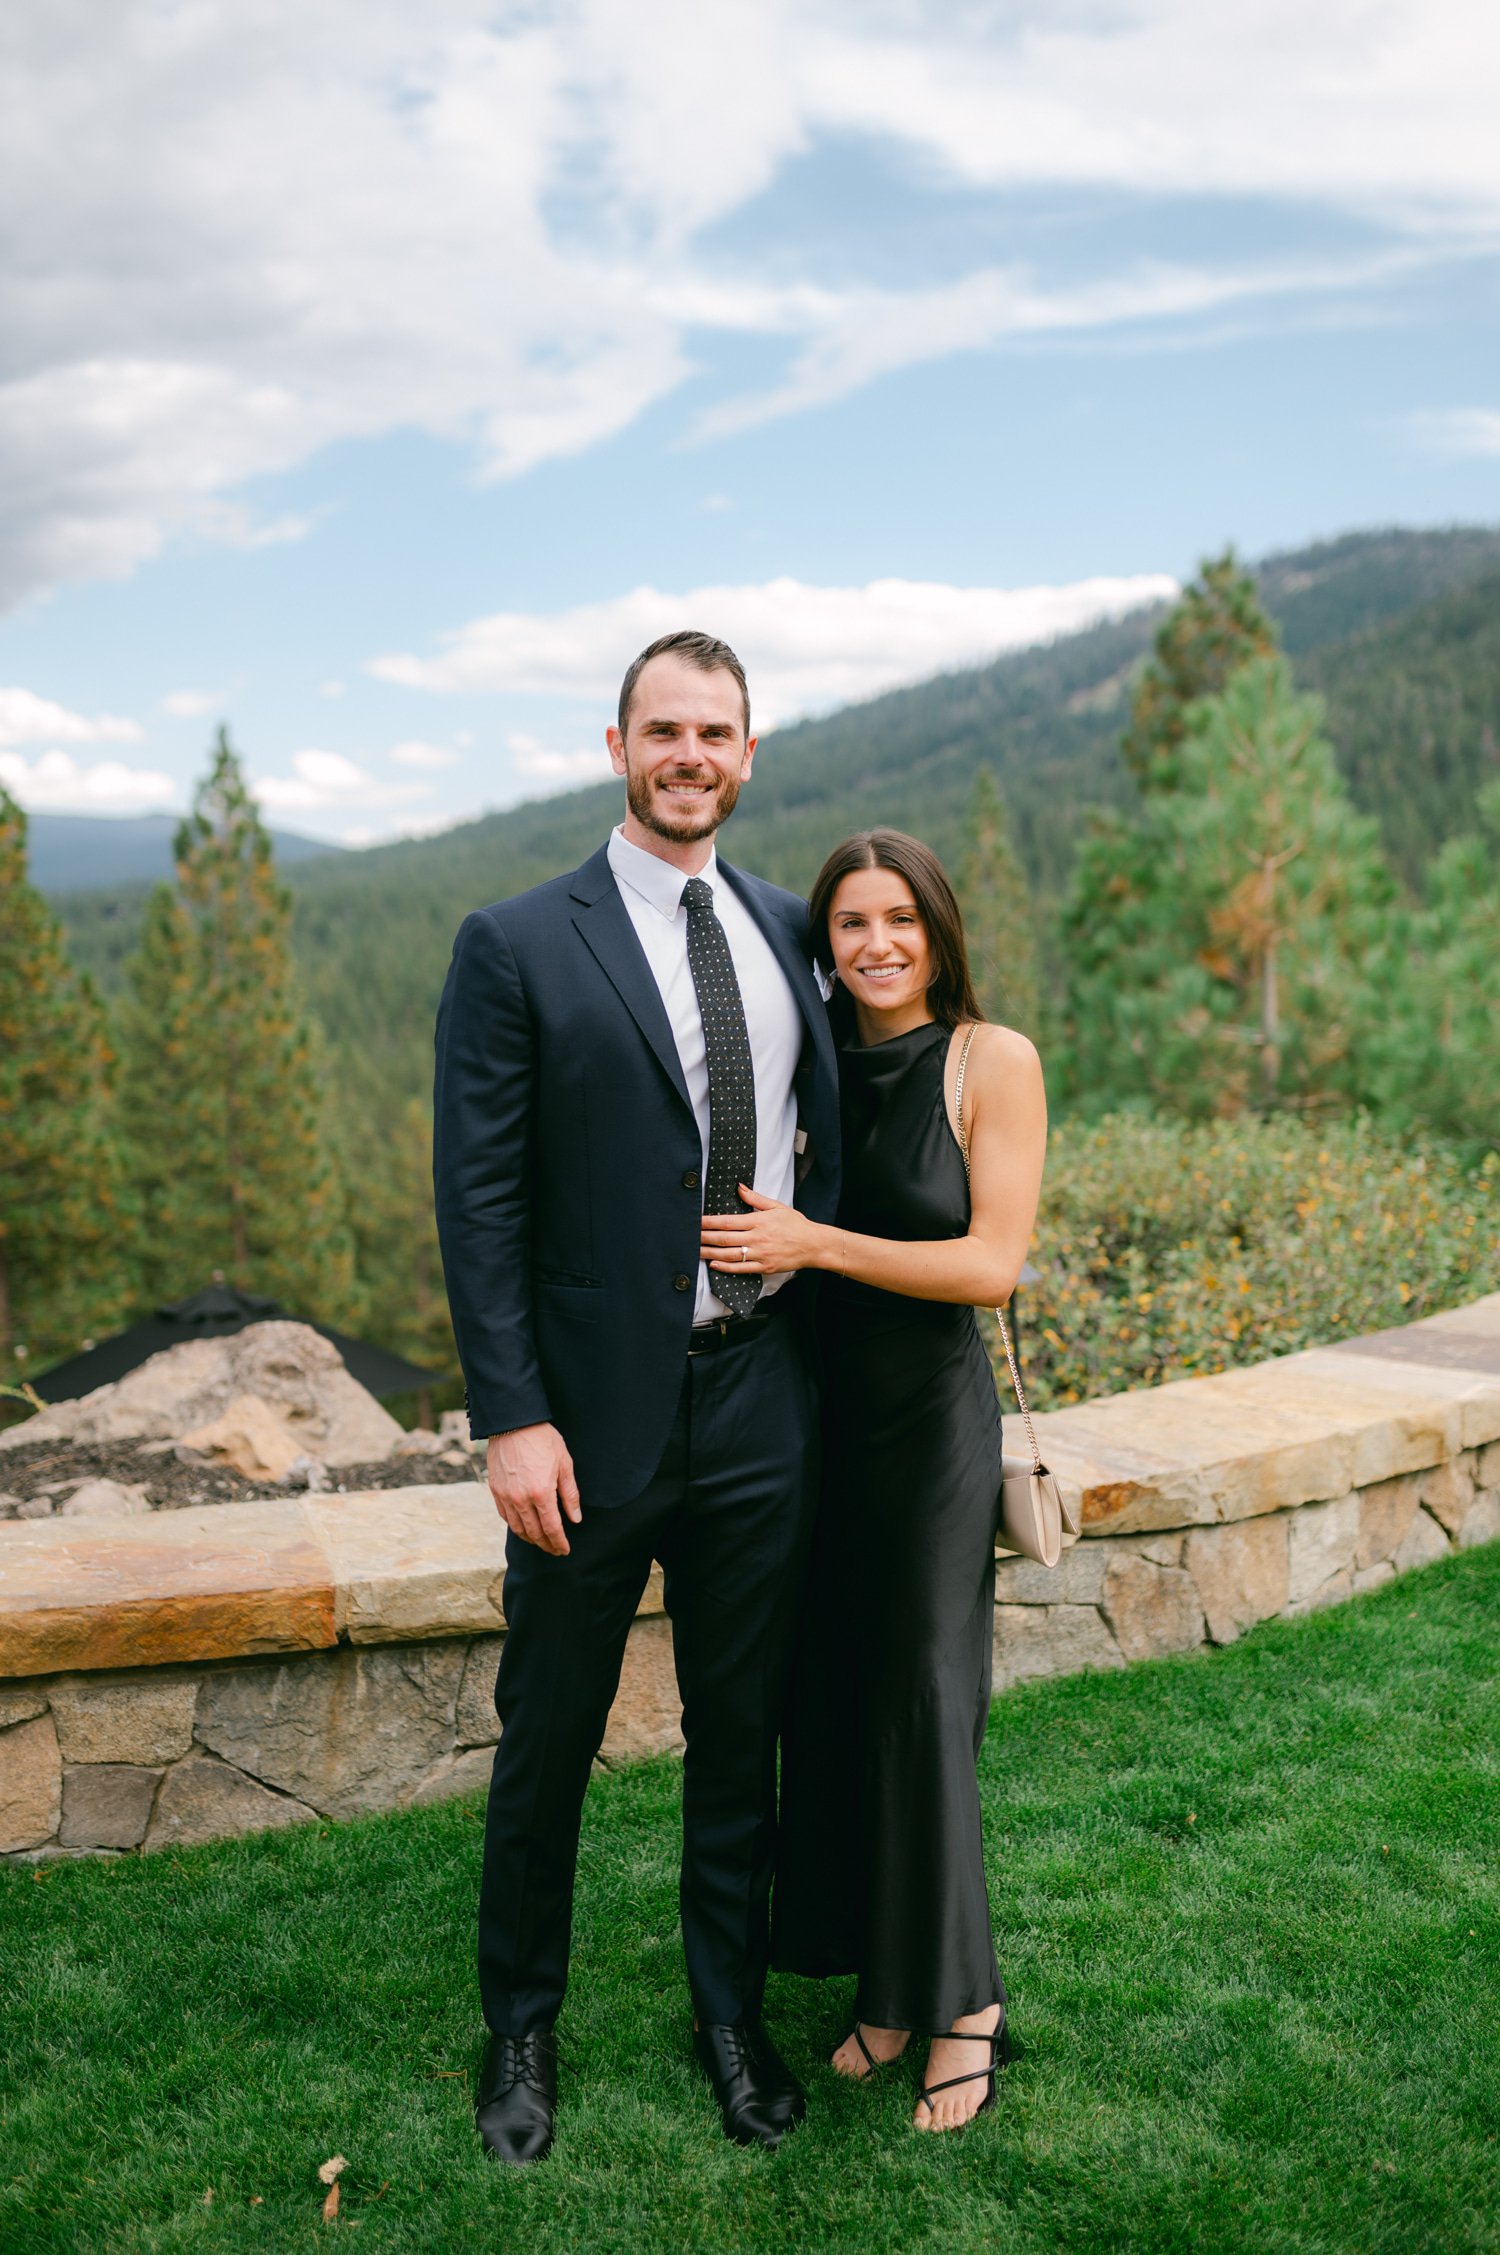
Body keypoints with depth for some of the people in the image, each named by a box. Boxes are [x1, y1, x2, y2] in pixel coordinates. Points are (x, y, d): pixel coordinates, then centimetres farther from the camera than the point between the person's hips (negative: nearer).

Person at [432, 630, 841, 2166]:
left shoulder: (787, 930, 8)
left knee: (741, 1734, 17)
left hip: (761, 1400, 4)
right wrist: (512, 1419, -14)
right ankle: (520, 2027, 35)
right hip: (596, 1408, -3)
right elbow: (479, 1202, -9)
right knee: (547, 1743, 13)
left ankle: (731, 2012, 37)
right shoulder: (516, 947, -7)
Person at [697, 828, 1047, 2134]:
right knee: (830, 1695, 9)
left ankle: (960, 1999, 17)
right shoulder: (820, 1066, 7)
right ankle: (886, 1980, 25)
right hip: (818, 1412, 5)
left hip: (930, 1415, -5)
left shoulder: (992, 1062, -8)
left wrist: (816, 1245, -19)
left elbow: (993, 1264, -14)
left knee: (921, 1697, -1)